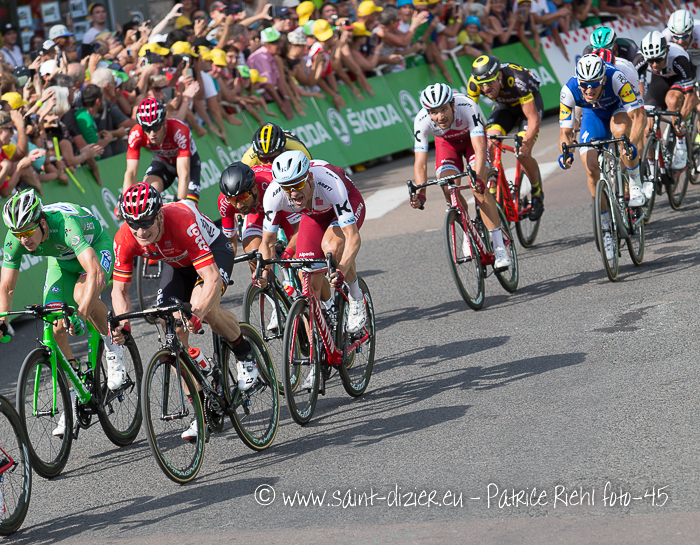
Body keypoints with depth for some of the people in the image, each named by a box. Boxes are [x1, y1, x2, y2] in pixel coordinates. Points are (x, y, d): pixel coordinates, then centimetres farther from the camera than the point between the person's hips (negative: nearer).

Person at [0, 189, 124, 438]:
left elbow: (95, 273, -53)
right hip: (62, 259, 5)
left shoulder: (66, 224, -43)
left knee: (82, 294, -36)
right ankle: (73, 400, 4)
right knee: (56, 330, -9)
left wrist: (81, 313, -63)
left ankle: (113, 350, -11)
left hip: (96, 247, -5)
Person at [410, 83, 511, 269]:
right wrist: (420, 194, -48)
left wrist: (478, 178, -61)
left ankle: (500, 248, -22)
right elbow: (420, 162, -33)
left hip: (472, 137, -2)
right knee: (450, 190, -19)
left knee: (478, 189, -22)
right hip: (447, 142, 2)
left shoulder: (467, 107, -41)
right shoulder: (421, 121, -34)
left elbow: (480, 149, -46)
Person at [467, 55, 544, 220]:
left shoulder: (517, 81, -40)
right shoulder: (474, 83, -28)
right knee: (488, 146, -21)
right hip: (505, 105, 4)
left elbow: (534, 119, -36)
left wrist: (526, 143, -50)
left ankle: (537, 193, 7)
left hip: (530, 102, -4)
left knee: (523, 154, -21)